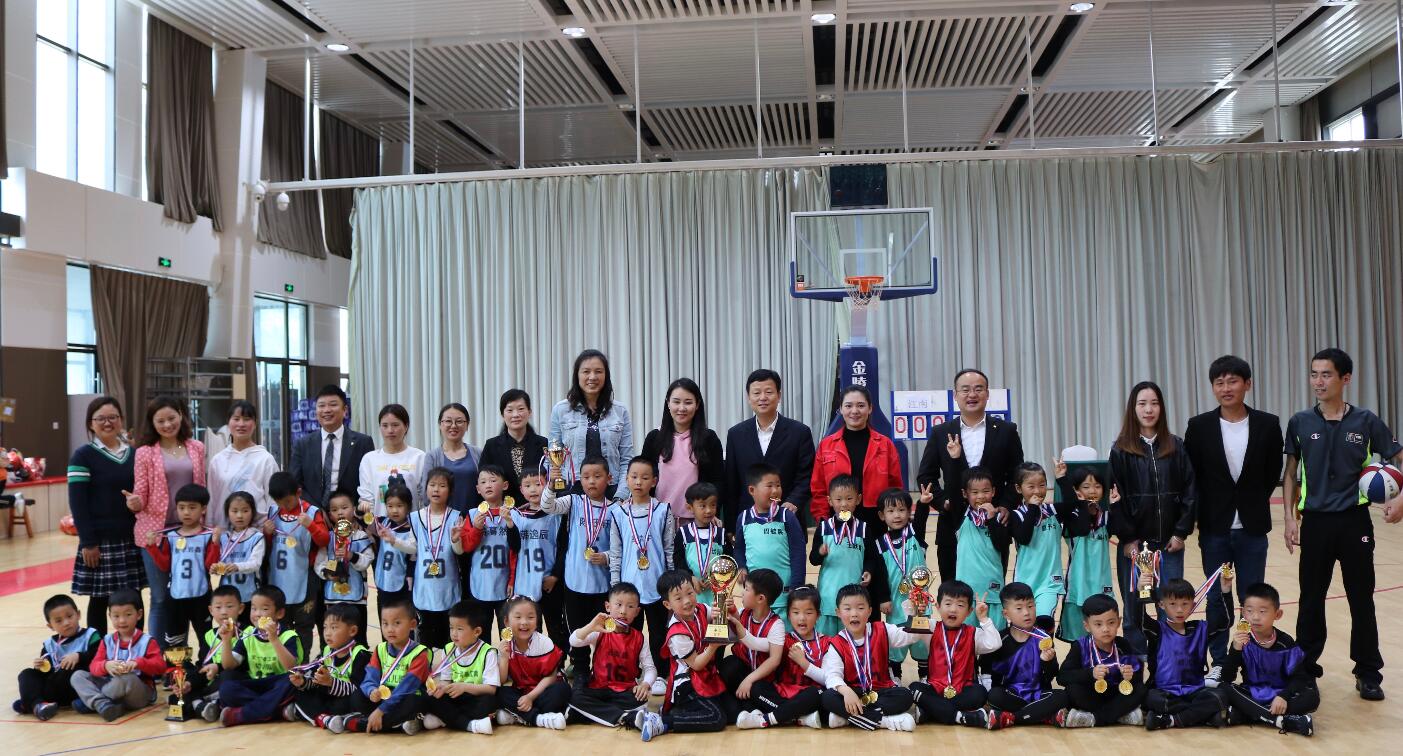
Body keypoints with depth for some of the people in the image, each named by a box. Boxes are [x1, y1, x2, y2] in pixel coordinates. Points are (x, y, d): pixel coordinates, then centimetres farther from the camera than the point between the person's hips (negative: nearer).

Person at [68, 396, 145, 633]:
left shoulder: (134, 454, 11)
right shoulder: (83, 455, -4)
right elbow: (77, 502, -8)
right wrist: (88, 542, -13)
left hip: (132, 538, 4)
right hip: (101, 540, -4)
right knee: (99, 599, 3)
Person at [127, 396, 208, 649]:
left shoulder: (196, 449, 5)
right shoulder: (145, 452, -2)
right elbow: (140, 495, -3)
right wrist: (134, 503, -25)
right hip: (155, 531, -2)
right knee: (160, 598, 3)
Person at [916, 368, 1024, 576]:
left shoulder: (1006, 431, 4)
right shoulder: (941, 433, 5)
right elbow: (925, 476, 8)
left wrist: (1007, 506, -7)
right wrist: (942, 501, -6)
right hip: (953, 527, 1)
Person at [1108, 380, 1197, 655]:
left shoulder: (1176, 447, 4)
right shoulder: (1121, 450, -2)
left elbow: (1189, 490, 3)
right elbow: (1114, 496, -4)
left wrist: (1181, 532, -3)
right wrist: (1126, 537, -9)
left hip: (1169, 541, 1)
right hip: (1134, 543, -1)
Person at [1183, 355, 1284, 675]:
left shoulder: (1268, 424, -2)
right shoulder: (1199, 426, -3)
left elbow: (1273, 473, 5)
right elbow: (1191, 477, 0)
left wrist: (1253, 504, 4)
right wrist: (1206, 514, -2)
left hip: (1252, 529, 0)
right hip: (1214, 529, 0)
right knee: (1216, 599, 9)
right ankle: (1219, 663, 20)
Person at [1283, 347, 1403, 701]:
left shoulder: (1365, 421, -3)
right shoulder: (1300, 423, 1)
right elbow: (1291, 473, 8)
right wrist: (1290, 516, 1)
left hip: (1354, 522, -1)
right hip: (1315, 522, 1)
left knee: (1362, 600, 6)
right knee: (1311, 600, 9)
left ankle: (1368, 674, 19)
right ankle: (1305, 668, 22)